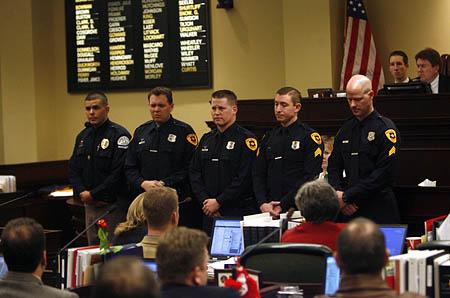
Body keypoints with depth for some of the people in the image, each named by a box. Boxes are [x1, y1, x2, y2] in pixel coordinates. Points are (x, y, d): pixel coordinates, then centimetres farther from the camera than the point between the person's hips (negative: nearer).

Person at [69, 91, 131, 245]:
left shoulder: (119, 135, -11)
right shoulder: (83, 136, 14)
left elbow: (119, 173, -19)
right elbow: (73, 169, 15)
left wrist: (93, 194, -15)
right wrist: (82, 192, -4)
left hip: (113, 205, -7)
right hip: (89, 205, 7)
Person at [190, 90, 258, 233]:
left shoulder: (246, 139, -5)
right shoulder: (206, 139, 16)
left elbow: (244, 178, -14)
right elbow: (194, 173, 12)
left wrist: (218, 202, -14)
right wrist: (205, 201, -3)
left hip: (238, 212, -6)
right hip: (209, 213, 6)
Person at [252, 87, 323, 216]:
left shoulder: (310, 137, -3)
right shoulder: (269, 138, 16)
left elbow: (310, 177, -11)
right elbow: (258, 174, 12)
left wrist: (283, 205, -15)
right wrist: (263, 203, -6)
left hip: (298, 210, -5)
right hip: (269, 210, 5)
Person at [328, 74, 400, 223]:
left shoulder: (385, 128, -6)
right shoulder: (346, 129, 14)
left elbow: (383, 173, -15)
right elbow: (334, 167, 14)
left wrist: (347, 196, -15)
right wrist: (337, 195, -7)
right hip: (347, 211, 5)